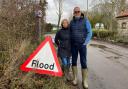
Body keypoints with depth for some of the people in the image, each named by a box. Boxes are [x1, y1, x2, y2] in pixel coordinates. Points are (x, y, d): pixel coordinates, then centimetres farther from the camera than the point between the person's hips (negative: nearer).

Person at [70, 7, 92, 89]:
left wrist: (85, 43, -13)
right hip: (73, 45, 3)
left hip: (82, 45, -3)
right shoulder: (72, 22, 6)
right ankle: (75, 78, 20)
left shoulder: (85, 20, -6)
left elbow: (89, 33, -7)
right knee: (74, 61, 6)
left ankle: (85, 81, 8)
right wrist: (70, 43, 7)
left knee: (83, 63, -4)